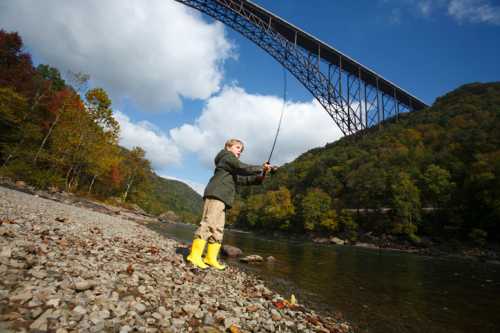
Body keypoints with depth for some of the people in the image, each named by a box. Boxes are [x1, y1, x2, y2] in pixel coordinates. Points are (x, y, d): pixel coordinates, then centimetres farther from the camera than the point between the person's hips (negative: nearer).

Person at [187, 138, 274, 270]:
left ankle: (211, 258, 5)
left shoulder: (234, 169, 32)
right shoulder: (227, 156, 5)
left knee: (218, 229, 4)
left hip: (222, 198, 10)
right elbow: (243, 168, -8)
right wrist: (261, 168, 0)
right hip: (215, 195, -10)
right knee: (208, 223, -16)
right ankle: (195, 255, -15)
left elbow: (243, 179, 20)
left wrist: (259, 177, 8)